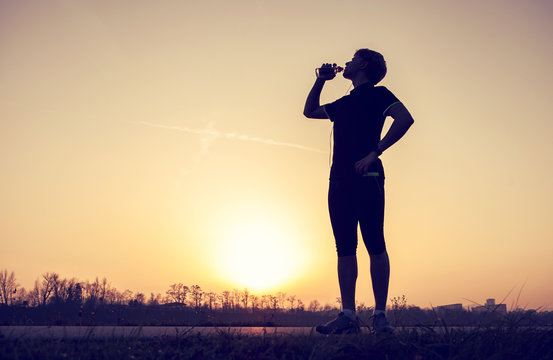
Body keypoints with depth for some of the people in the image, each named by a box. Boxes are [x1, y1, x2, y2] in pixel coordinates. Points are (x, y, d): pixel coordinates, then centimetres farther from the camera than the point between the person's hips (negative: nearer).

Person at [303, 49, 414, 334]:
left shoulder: (377, 94, 5)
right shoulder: (343, 103, 26)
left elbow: (405, 118, -11)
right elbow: (310, 111, 37)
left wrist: (375, 152, -15)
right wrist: (321, 81, 26)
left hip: (366, 178, -7)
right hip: (339, 181, 7)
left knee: (375, 245, -7)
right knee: (345, 248, 1)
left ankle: (380, 316, -6)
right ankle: (348, 316, 2)